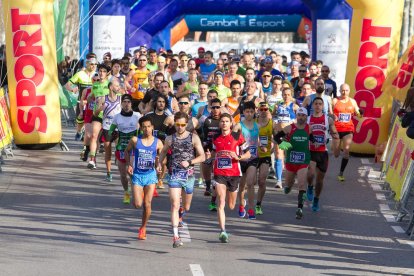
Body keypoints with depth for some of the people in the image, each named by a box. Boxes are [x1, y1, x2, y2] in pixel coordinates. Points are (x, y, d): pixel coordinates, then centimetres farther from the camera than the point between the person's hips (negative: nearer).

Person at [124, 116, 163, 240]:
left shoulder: (157, 143, -2)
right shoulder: (135, 140, -4)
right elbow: (127, 151, 13)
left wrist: (158, 164, -13)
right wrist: (129, 165, 0)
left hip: (150, 175, 0)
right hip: (137, 175, 0)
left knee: (147, 204, -2)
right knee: (137, 204, -9)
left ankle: (143, 228, 16)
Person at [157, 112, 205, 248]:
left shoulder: (193, 138, 0)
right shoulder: (170, 139, 3)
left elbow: (202, 156, -1)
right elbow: (163, 151, 20)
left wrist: (189, 162, -17)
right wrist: (160, 163, 2)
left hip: (188, 175, 1)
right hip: (174, 175, -1)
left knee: (186, 207, 16)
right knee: (175, 205, -14)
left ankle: (179, 216, 52)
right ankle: (175, 235, -19)